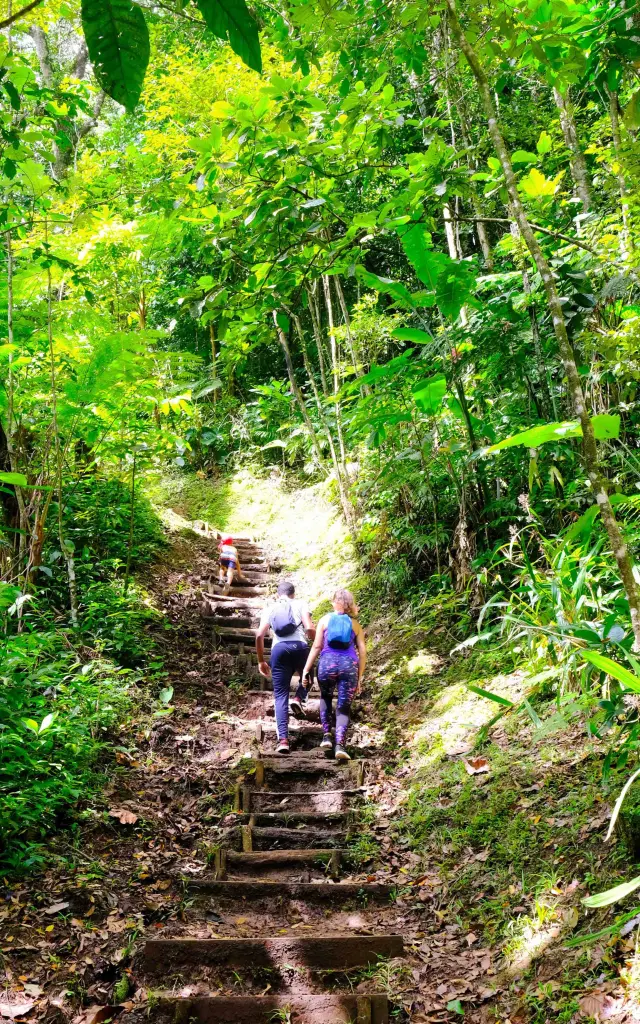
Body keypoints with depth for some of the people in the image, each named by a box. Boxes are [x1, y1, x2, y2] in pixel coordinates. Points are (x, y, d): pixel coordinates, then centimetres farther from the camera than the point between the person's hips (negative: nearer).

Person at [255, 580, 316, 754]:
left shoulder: (270, 609, 21)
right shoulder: (301, 604, 14)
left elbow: (259, 635, 11)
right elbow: (309, 628, -1)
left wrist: (261, 660, 19)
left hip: (279, 649, 1)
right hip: (299, 647, -1)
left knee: (280, 695, 4)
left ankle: (283, 739, -8)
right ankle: (299, 698, 1)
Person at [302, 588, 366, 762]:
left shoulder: (325, 620, 11)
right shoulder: (355, 624, 14)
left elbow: (317, 646, 5)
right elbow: (362, 652, 9)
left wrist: (306, 669, 7)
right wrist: (360, 677, 14)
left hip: (327, 663, 0)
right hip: (349, 665, 0)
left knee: (326, 697, 27)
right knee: (344, 707, 4)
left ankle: (326, 735, 16)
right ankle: (340, 745, -14)